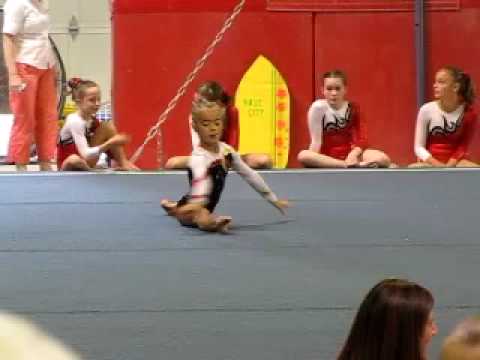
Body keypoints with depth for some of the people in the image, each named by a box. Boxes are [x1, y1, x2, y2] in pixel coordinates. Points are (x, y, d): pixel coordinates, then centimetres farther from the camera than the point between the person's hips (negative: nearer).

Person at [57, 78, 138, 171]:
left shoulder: (92, 120, -2)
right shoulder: (74, 121, -25)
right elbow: (86, 154, -32)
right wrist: (111, 142, -36)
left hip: (86, 161, 7)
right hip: (69, 166, -7)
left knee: (108, 126, -5)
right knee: (74, 160, -45)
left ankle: (123, 163, -7)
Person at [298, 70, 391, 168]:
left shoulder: (352, 109, 4)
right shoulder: (318, 107, -6)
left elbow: (361, 139, -1)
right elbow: (316, 141, -6)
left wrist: (353, 155, -19)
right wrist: (314, 161, -18)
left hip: (349, 154, 2)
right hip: (326, 157, -2)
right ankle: (358, 166, -41)